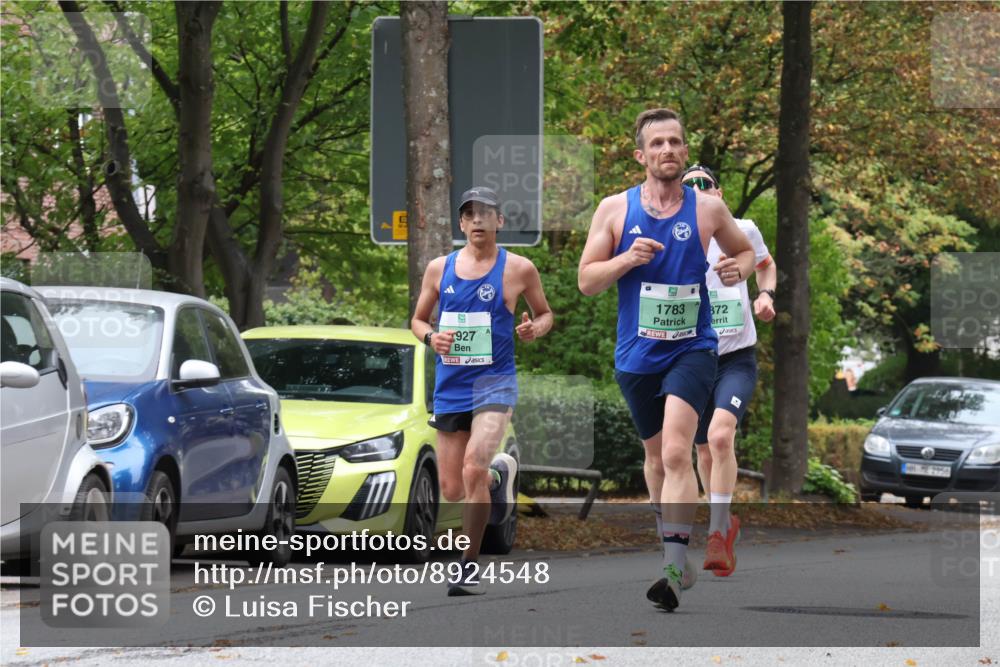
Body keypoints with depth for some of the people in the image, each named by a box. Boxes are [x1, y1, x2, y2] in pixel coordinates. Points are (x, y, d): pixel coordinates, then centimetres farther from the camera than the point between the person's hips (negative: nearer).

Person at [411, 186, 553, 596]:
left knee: (474, 468, -26)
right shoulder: (439, 269, 7)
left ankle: (470, 563, -13)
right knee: (452, 490, 8)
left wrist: (535, 329, -11)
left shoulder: (518, 269, -1)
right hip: (450, 387, 4)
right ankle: (499, 474, 44)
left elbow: (544, 313, 12)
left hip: (495, 382, -4)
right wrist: (430, 337, -6)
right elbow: (418, 319, 16)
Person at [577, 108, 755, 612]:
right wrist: (626, 258, -16)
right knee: (657, 458, 16)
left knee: (676, 453, -20)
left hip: (692, 349, -3)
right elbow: (586, 281, 2)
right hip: (637, 356, 3)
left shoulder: (708, 209, 0)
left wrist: (738, 268, -6)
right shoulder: (615, 209, 1)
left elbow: (745, 250, 18)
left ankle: (674, 569, -27)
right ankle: (671, 543, 38)